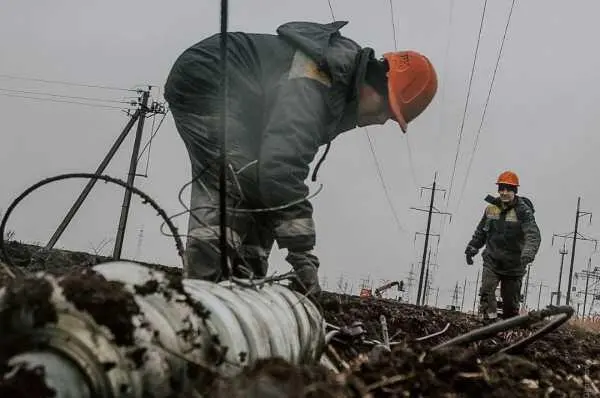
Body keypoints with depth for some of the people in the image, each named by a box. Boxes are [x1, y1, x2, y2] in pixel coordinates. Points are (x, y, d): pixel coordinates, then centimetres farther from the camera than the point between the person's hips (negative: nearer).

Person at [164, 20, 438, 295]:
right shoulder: (316, 84, -33)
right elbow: (281, 165, -42)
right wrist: (303, 255, -40)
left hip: (236, 103, 10)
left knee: (257, 191, 3)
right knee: (228, 189, -23)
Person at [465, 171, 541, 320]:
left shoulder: (523, 211, -11)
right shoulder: (491, 208, 4)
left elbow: (533, 235, -24)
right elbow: (481, 231, 20)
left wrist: (528, 254, -39)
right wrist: (471, 249, 20)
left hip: (514, 264, -3)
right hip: (492, 261, 3)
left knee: (511, 302, 7)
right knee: (486, 292, -19)